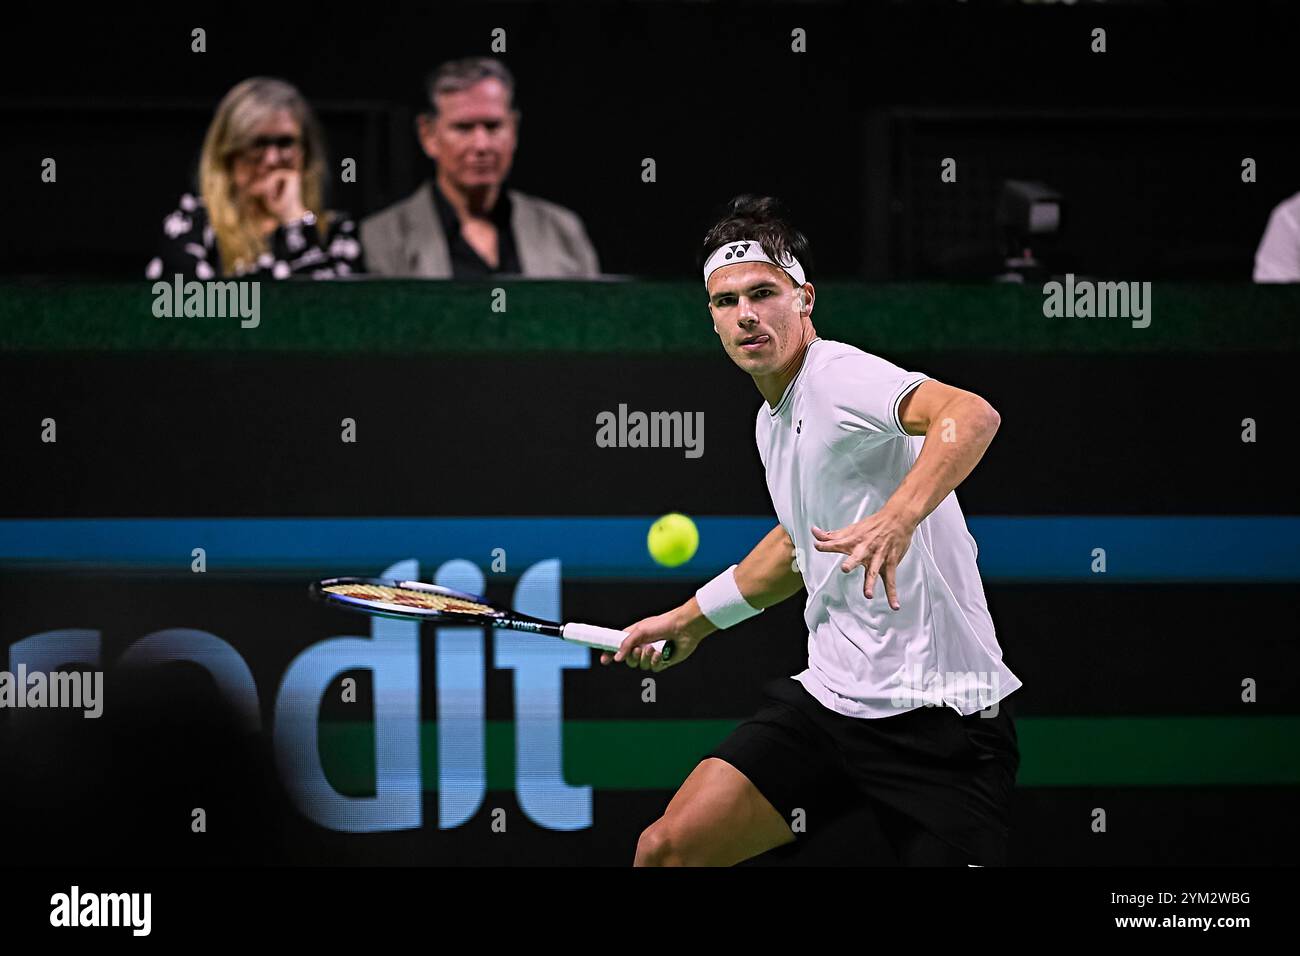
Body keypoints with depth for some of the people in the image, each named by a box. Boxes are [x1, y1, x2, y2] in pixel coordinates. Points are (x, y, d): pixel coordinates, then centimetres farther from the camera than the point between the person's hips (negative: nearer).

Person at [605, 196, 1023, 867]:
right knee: (667, 847, -4)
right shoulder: (772, 422, 14)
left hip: (940, 713, -8)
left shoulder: (838, 374, -15)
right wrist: (689, 621, 40)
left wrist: (897, 519, -50)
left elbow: (972, 415, -35)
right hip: (829, 698, 8)